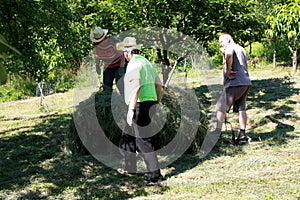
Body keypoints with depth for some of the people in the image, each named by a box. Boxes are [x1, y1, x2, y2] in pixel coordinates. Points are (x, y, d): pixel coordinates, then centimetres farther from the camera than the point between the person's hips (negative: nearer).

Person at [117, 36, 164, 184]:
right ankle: (130, 168, 28)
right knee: (128, 135, 21)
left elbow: (136, 87, -26)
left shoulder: (133, 64, -13)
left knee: (143, 141, -7)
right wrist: (156, 102, 28)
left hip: (140, 106, -10)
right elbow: (159, 84, 19)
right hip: (150, 103, 10)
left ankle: (155, 174, -7)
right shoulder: (146, 62, 17)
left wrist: (131, 109, -28)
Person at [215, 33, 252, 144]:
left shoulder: (231, 47, -5)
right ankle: (242, 134, 7)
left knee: (221, 107, -4)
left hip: (235, 83, -9)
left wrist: (228, 71, -21)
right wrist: (224, 53, 27)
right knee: (241, 108, 10)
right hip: (246, 82, 9)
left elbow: (229, 55, -30)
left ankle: (217, 134, -6)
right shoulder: (241, 49, 23)